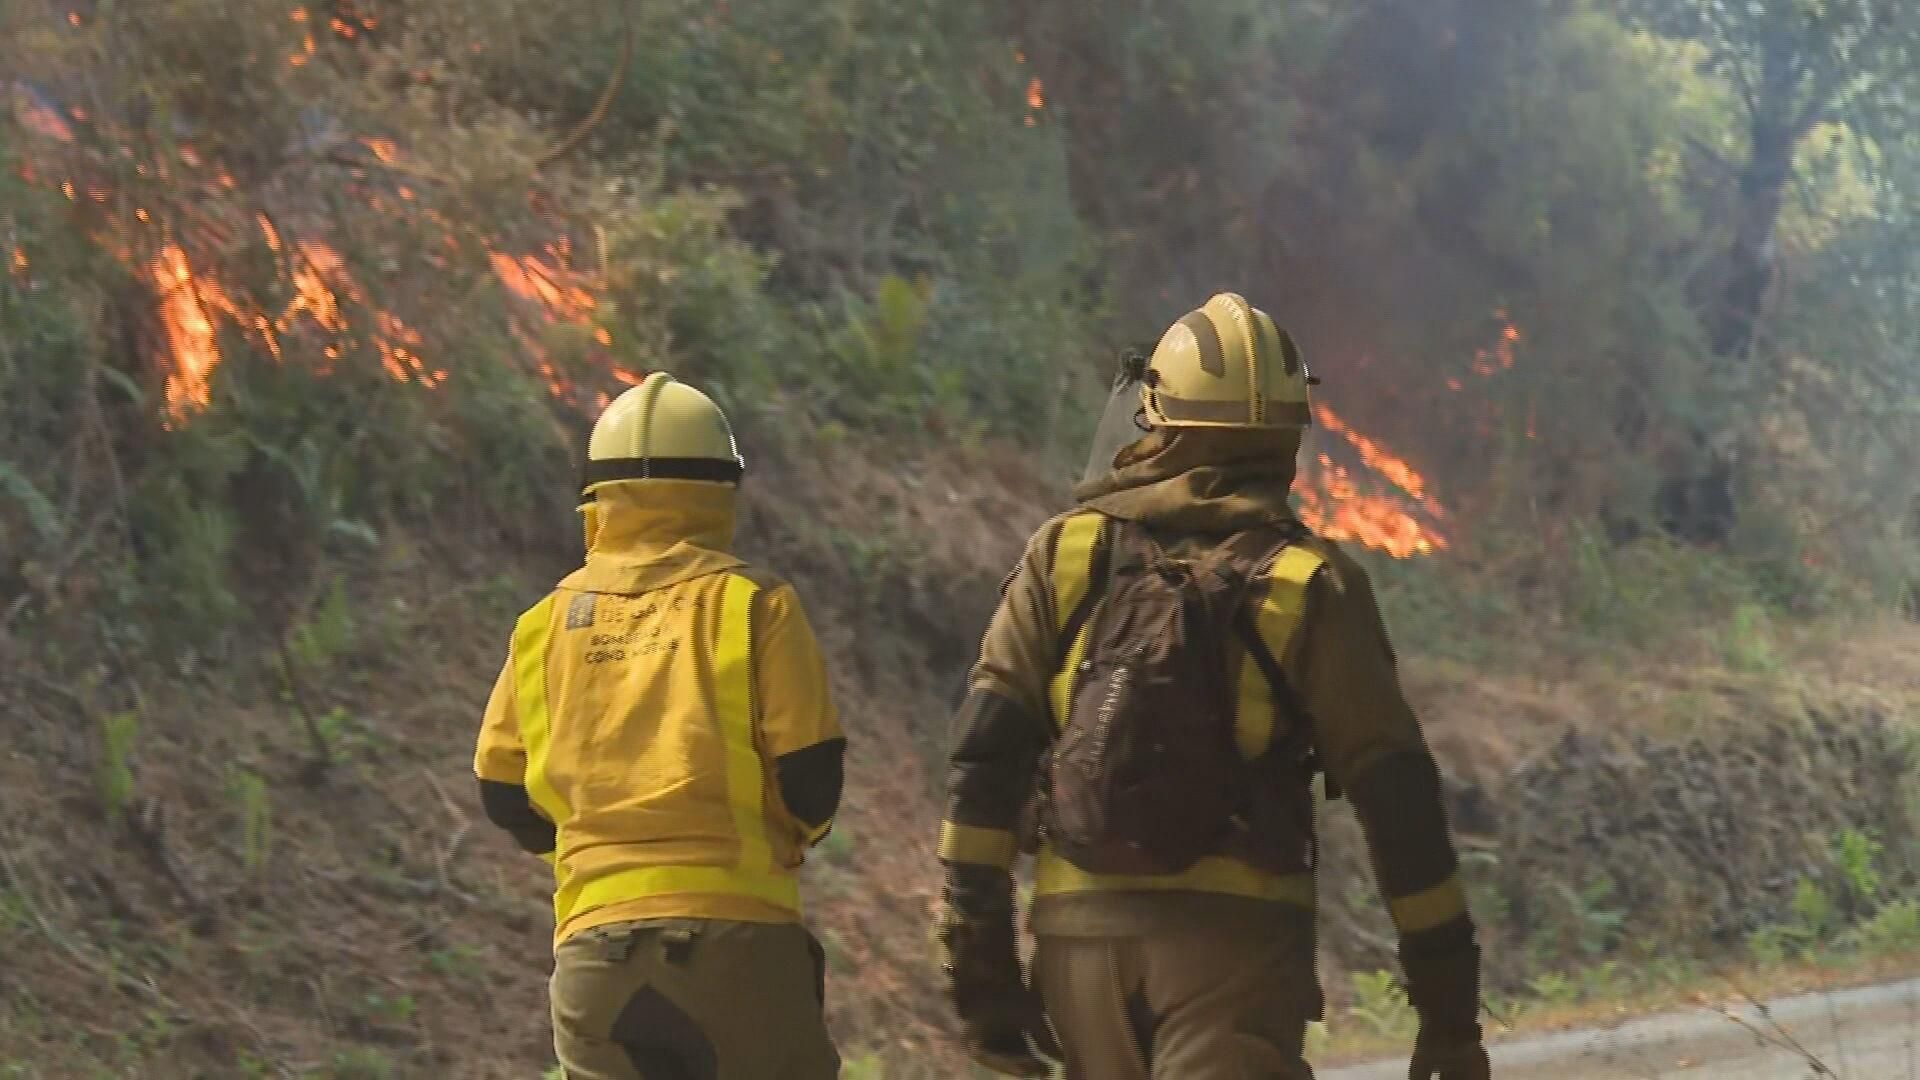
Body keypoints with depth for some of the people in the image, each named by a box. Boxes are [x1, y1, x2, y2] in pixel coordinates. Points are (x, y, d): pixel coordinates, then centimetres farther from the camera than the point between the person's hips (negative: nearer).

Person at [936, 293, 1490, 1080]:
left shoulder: (1068, 555, 7)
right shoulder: (1309, 586, 0)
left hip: (1079, 931, 3)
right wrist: (1449, 1005, 4)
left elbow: (984, 764, 0)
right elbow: (1399, 802, -2)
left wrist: (979, 969, 2)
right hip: (1234, 935, -3)